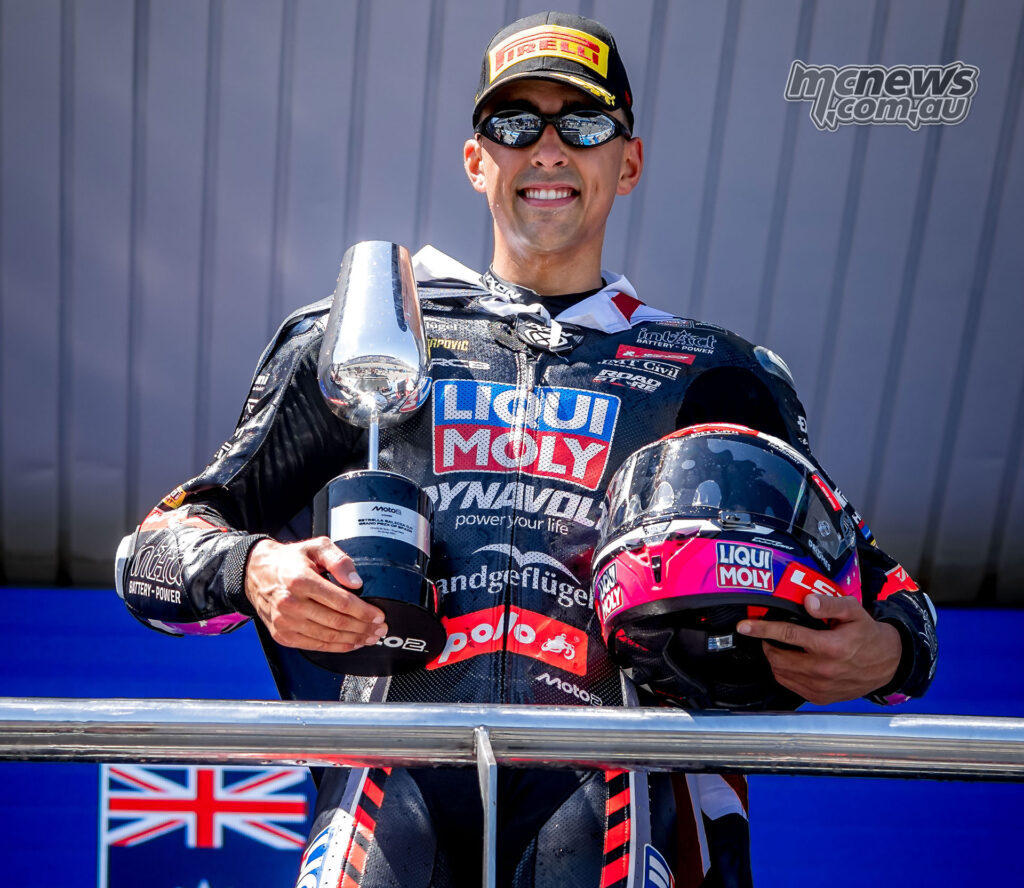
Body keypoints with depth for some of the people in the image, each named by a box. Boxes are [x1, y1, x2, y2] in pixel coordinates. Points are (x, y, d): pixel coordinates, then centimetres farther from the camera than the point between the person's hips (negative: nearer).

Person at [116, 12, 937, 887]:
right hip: (399, 771, 0)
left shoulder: (713, 378, 18)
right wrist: (251, 571, -7)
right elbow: (157, 547, 15)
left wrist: (887, 653, -3)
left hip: (609, 773, 1)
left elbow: (866, 579, 20)